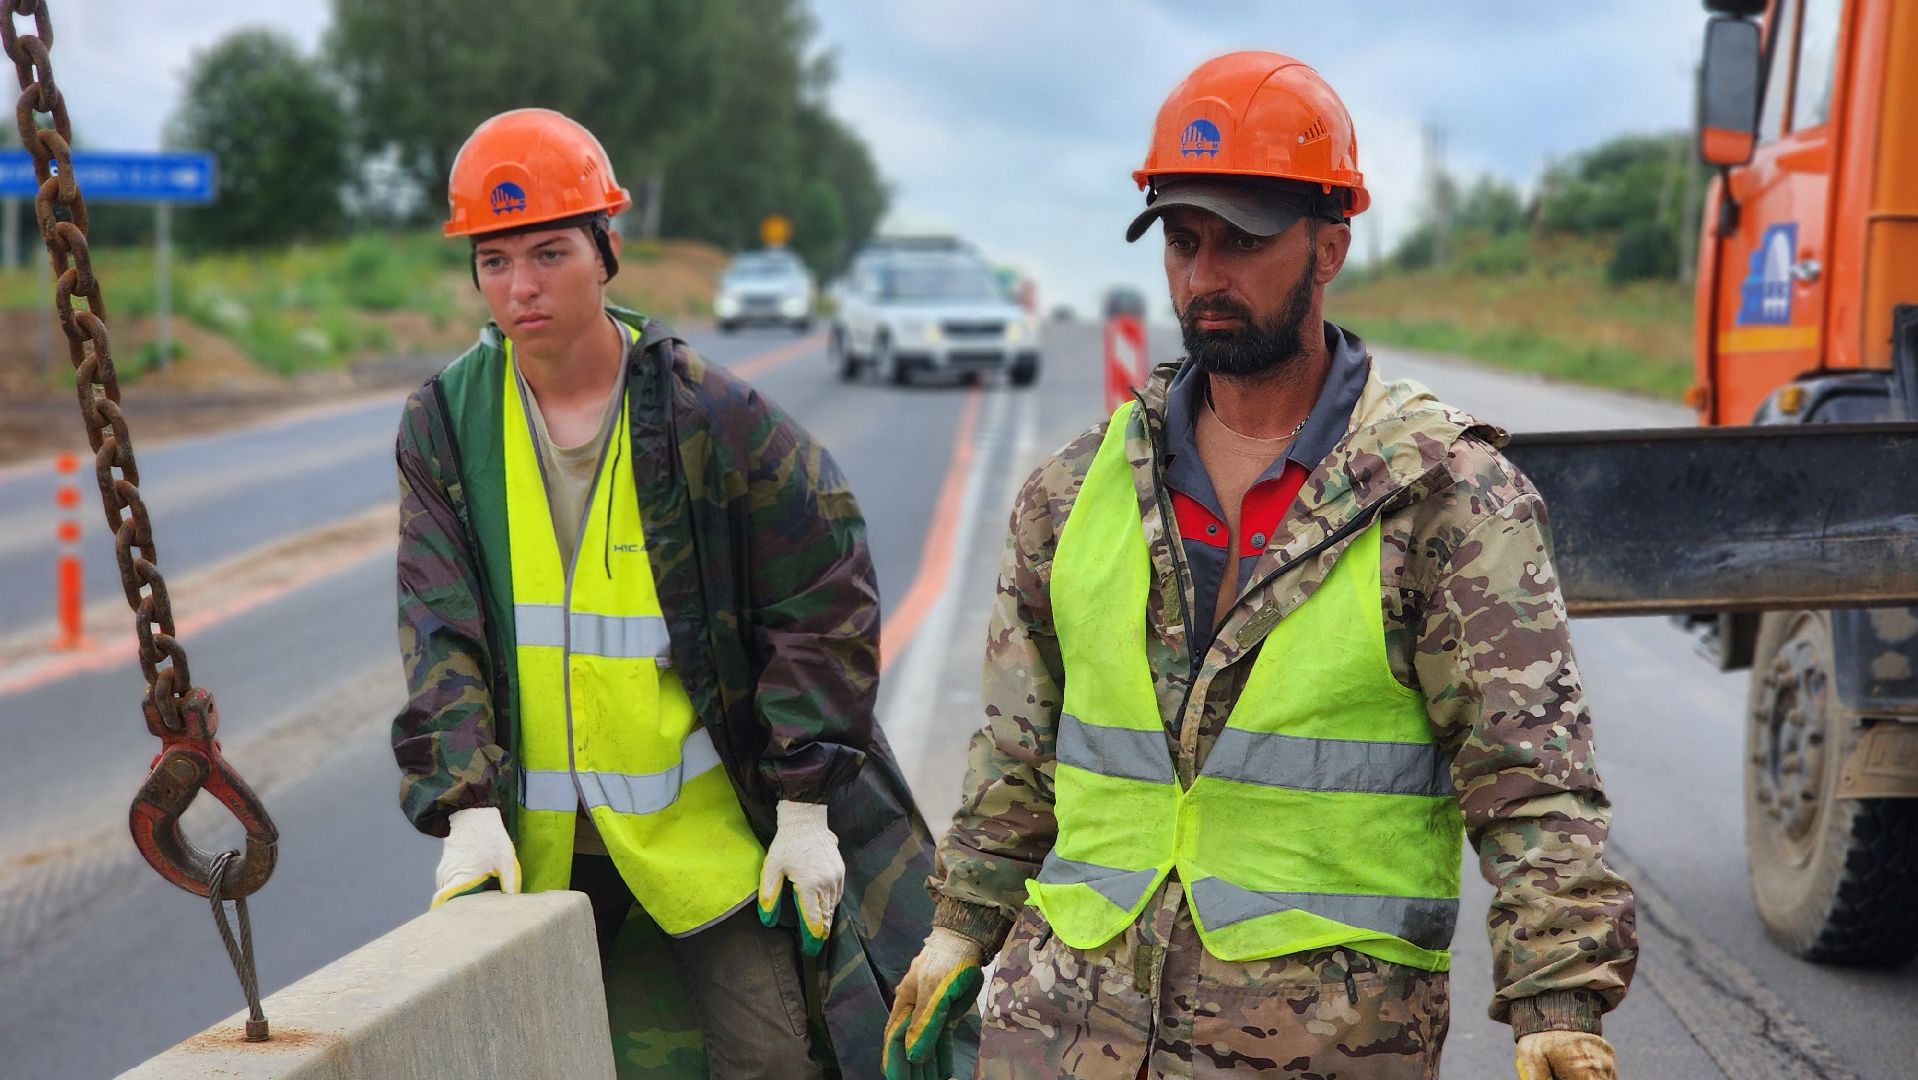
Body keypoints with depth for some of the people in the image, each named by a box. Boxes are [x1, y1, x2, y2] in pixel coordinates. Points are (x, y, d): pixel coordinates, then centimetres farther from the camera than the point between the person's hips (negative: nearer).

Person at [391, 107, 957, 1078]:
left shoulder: (706, 412, -8)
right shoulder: (445, 425, 0)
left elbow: (823, 597, -3)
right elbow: (438, 634, -3)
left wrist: (805, 802, -5)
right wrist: (466, 808, -15)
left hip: (702, 824, -2)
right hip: (537, 846, 2)